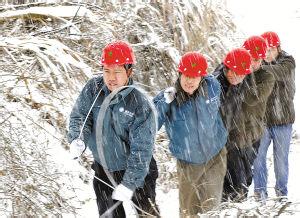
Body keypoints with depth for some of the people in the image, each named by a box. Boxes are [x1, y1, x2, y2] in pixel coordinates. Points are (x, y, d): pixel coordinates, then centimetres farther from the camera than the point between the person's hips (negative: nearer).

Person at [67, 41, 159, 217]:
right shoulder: (93, 89, -12)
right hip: (103, 170, 4)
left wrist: (129, 183, -28)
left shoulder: (141, 105, -24)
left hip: (135, 171, -4)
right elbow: (79, 115, -5)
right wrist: (77, 139, -27)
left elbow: (141, 150, -24)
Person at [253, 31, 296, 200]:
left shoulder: (288, 62, -7)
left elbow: (277, 72, -29)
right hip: (262, 118, 1)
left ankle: (282, 191, 24)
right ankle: (260, 191, 10)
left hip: (282, 119, -1)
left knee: (281, 158, 9)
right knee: (258, 155, -2)